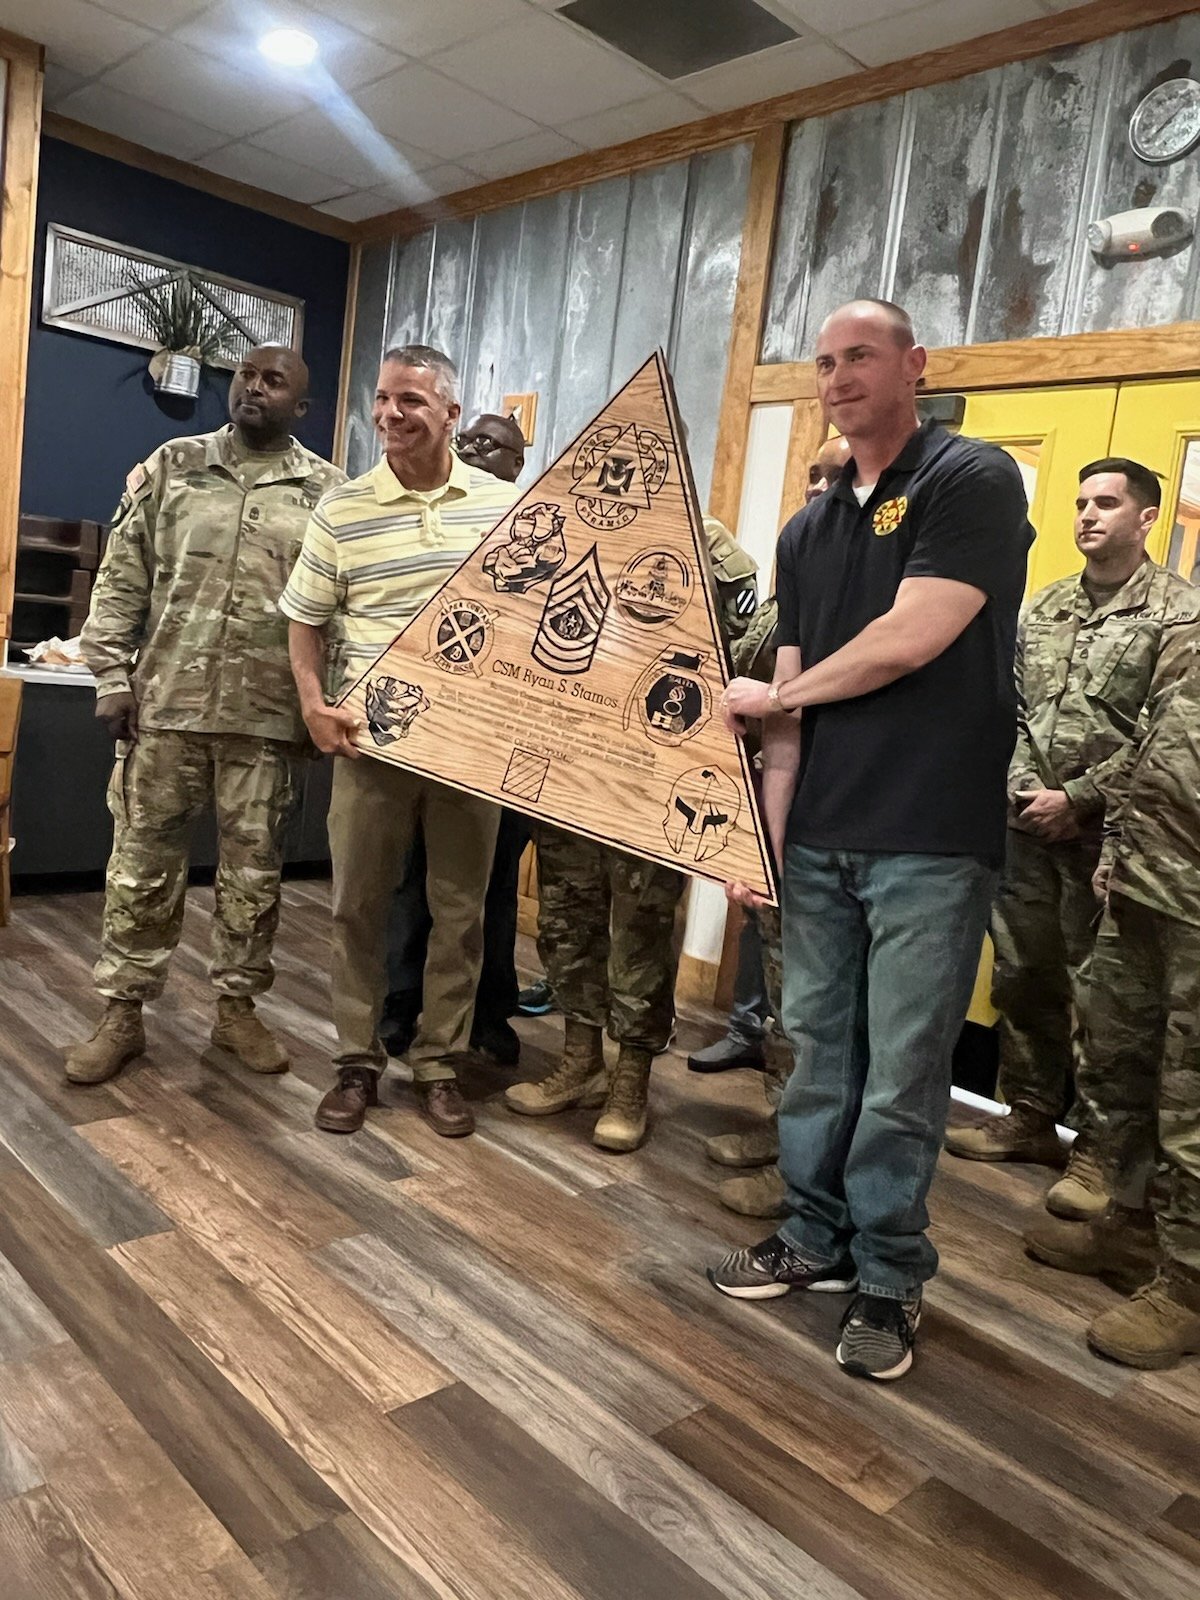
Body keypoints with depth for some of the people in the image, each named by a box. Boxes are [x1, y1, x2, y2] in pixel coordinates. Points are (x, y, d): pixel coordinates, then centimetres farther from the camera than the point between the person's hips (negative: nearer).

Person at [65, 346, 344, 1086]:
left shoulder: (330, 492, 4)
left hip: (269, 715, 0)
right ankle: (124, 1013, 20)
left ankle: (238, 1007, 24)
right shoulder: (171, 466, 8)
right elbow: (122, 579, 6)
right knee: (143, 864, 7)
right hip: (164, 701, 1)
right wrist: (112, 675, -2)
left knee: (255, 870, 8)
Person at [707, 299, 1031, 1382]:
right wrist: (763, 831, 2)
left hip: (930, 842, -6)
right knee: (818, 1046, 13)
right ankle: (816, 1237, 30)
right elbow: (790, 708, 10)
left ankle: (888, 1276, 21)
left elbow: (909, 641, -15)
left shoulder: (974, 481, -4)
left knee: (903, 1072, 3)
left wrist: (772, 693, -1)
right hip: (819, 838, 6)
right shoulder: (808, 532, 14)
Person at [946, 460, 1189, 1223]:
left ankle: (1098, 1146, 14)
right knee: (1022, 974, 12)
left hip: (1107, 829, -5)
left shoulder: (1176, 609, -5)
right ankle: (1030, 1116, 27)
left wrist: (1076, 798, -13)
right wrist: (1023, 788, -3)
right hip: (1027, 822, 6)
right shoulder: (1043, 608, 14)